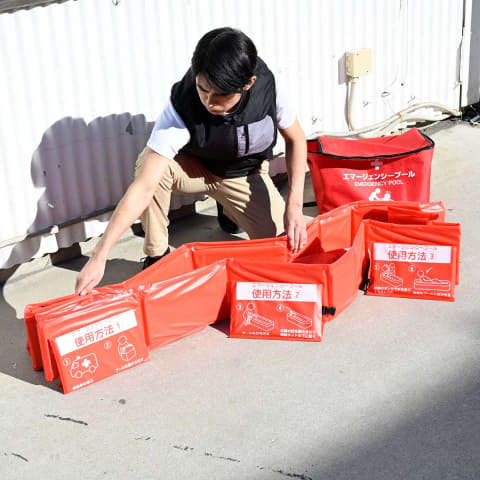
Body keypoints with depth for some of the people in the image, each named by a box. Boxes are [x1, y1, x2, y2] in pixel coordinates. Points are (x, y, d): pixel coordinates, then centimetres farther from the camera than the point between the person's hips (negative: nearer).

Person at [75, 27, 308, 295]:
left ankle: (231, 209, 18)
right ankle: (156, 257, -14)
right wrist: (99, 257, -47)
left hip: (247, 175, 3)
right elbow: (144, 187, -41)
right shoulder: (181, 108, -36)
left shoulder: (267, 87, -29)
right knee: (149, 161, -37)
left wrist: (294, 204, -22)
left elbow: (296, 140, -10)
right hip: (194, 168, -2)